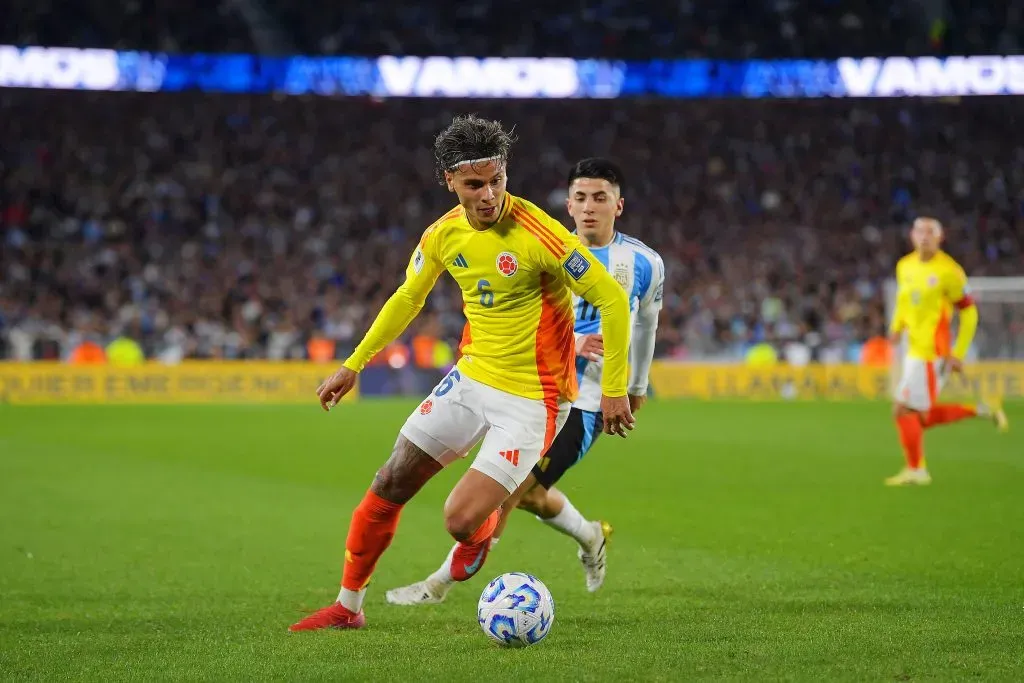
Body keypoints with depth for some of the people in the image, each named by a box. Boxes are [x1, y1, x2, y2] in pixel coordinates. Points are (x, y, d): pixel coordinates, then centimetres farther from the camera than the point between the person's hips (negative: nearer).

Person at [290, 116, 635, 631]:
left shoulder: (539, 233, -22)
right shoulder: (444, 234, -2)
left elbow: (612, 299, -17)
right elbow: (408, 298, 17)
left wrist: (614, 388, -16)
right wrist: (353, 365, 18)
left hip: (531, 400, -6)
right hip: (470, 379, 6)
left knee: (460, 521, -15)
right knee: (389, 486, 6)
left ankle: (483, 529, 25)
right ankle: (347, 606, 24)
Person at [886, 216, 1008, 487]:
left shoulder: (948, 271, -11)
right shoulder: (905, 266, 9)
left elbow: (969, 313, -6)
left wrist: (958, 354, -10)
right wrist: (897, 327, 5)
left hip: (931, 351, -8)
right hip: (914, 349, 8)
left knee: (904, 411, -8)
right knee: (923, 417, 12)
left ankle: (915, 470, 5)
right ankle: (980, 411, 26)